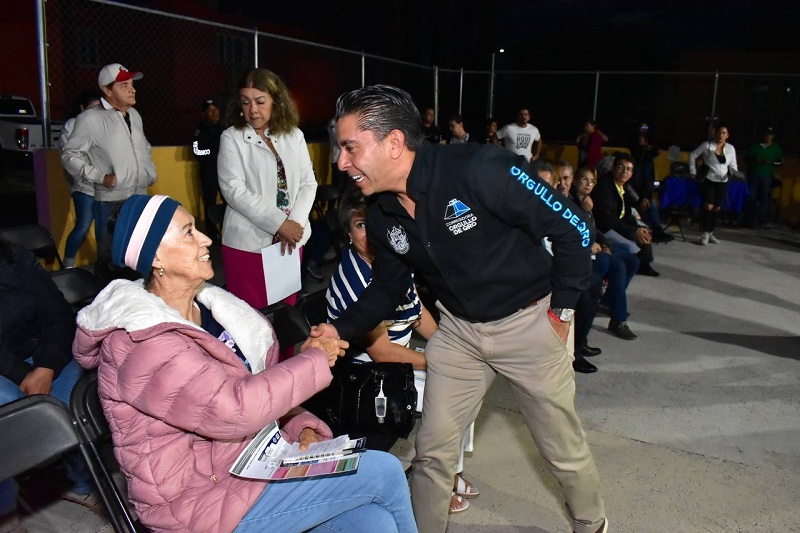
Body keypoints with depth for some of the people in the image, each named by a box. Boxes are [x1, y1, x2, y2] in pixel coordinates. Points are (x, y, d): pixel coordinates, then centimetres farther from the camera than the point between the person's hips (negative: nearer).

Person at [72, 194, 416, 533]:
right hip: (203, 497, -7)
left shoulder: (206, 306, 6)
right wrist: (314, 362, -17)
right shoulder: (141, 344, -21)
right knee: (384, 473, -11)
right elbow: (232, 409, -29)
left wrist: (301, 427, -4)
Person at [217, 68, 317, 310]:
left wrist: (294, 224, -11)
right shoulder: (232, 138, -2)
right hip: (248, 242, -3)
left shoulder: (294, 135, 8)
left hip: (290, 240, 3)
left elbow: (308, 183, 5)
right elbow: (234, 191, -11)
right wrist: (279, 224, -17)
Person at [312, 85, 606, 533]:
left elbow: (574, 230, -19)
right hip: (458, 329, 5)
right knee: (432, 451, 7)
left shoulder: (482, 171, -28)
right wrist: (341, 329, -9)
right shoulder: (382, 214, -7)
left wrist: (561, 311, -12)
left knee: (565, 447, 14)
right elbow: (388, 287, 8)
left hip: (528, 321, -4)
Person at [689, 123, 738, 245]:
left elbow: (732, 165, 11)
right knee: (708, 206, -15)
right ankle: (704, 233, -2)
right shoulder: (707, 145, -4)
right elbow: (693, 155, 6)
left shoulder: (730, 148, 5)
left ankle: (710, 233, 20)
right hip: (708, 180, -4)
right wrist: (693, 171, 2)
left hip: (722, 182, 4)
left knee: (717, 208, 6)